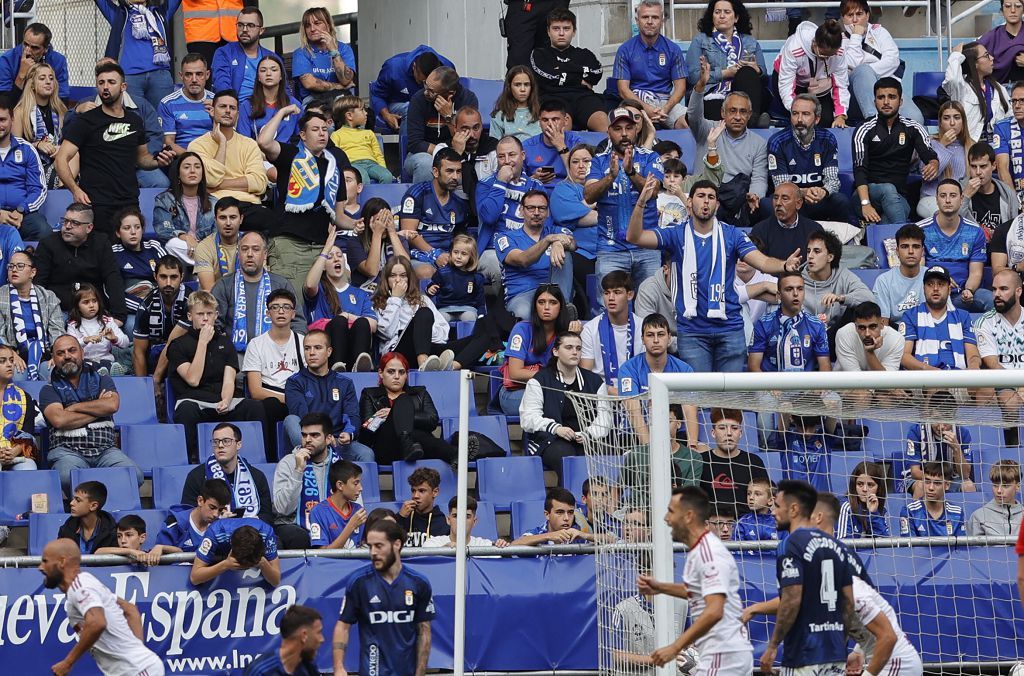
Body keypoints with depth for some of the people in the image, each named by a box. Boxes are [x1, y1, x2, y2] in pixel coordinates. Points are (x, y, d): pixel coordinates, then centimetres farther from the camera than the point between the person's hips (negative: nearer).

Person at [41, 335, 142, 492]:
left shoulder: (102, 380, 19)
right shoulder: (49, 390, 13)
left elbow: (112, 405, -2)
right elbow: (59, 420, -7)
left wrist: (75, 407, 0)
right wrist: (98, 410, 0)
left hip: (105, 449, 2)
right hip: (68, 450, -2)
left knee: (134, 474, -28)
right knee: (68, 477, -39)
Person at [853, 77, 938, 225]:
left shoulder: (912, 128, 10)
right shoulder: (865, 131, 2)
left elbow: (930, 156, 0)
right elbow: (859, 170, -10)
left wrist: (933, 165, -29)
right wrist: (865, 204, -27)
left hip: (899, 196, 2)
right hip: (870, 190, -2)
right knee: (889, 190, -36)